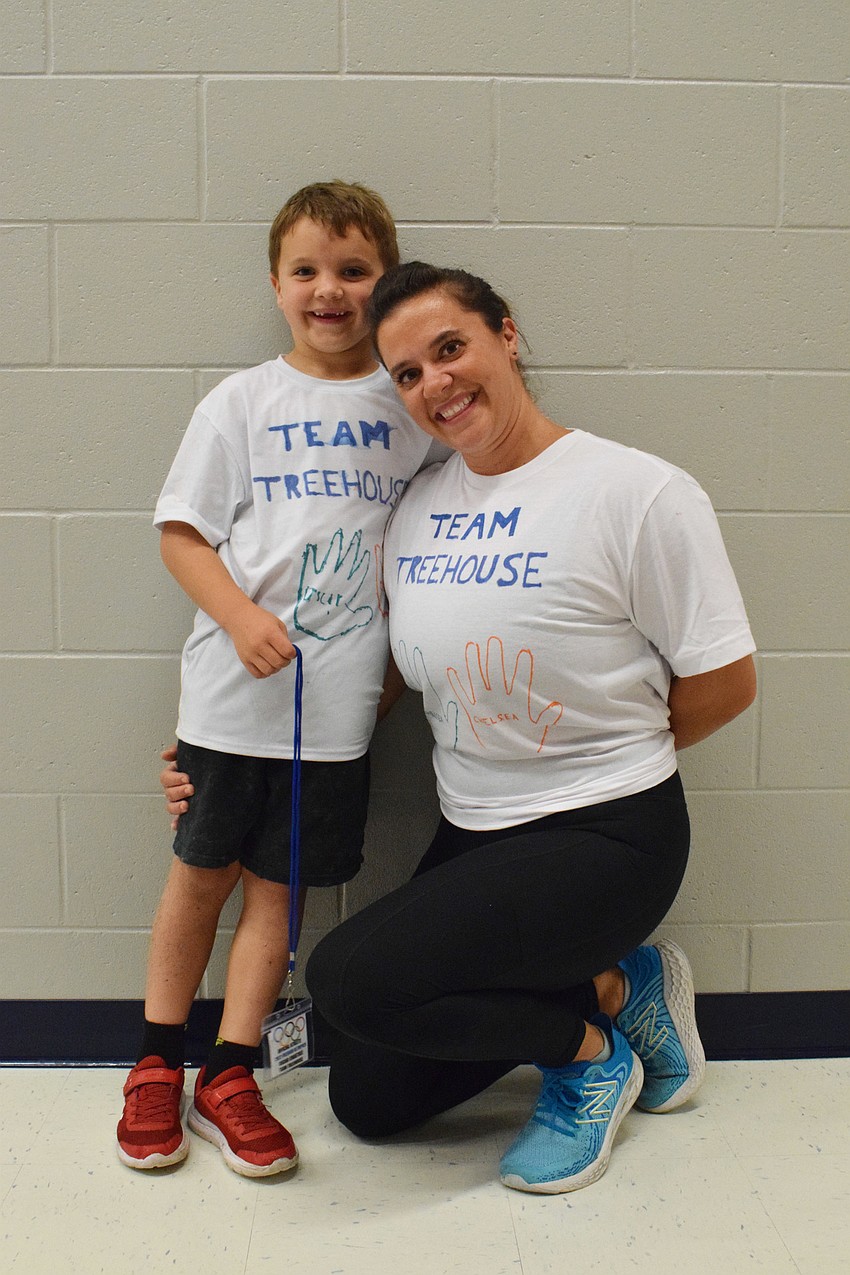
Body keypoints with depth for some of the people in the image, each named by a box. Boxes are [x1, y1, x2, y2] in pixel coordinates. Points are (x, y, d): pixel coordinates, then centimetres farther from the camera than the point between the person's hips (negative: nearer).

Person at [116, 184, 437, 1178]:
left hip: (339, 698, 1)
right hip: (233, 689, -1)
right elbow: (181, 531, -2)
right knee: (202, 870, 11)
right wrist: (240, 617, -17)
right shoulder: (244, 401, 1)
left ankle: (229, 1078, 21)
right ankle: (157, 1066, 28)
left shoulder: (411, 403, 6)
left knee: (277, 881, 8)